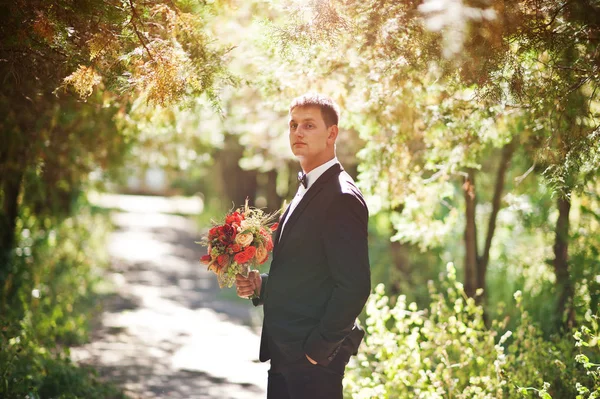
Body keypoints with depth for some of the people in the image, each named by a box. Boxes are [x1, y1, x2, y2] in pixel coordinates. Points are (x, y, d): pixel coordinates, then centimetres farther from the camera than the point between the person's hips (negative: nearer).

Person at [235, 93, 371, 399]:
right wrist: (262, 285, 5)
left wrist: (319, 349, -17)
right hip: (285, 351, 9)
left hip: (314, 355, -9)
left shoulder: (342, 198, -15)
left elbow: (354, 285, -20)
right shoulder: (307, 190, 15)